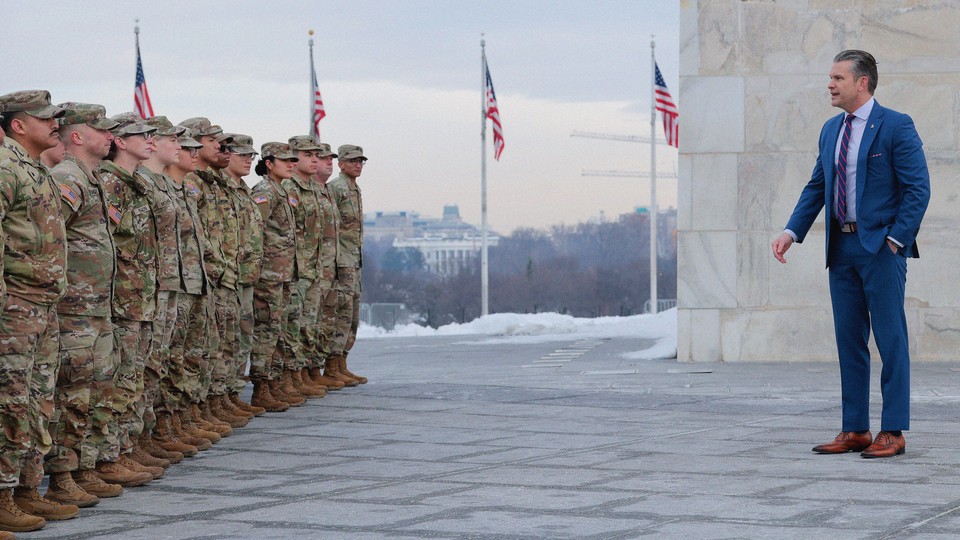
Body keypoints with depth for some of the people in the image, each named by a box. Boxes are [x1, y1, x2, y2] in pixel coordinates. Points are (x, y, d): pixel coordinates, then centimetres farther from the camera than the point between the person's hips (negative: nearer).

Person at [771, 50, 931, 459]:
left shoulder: (896, 126, -7)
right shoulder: (831, 130, 14)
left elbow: (918, 188, -10)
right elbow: (816, 187, 18)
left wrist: (895, 239, -13)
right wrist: (791, 232, 7)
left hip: (881, 246, -7)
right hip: (842, 248, 7)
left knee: (891, 339, -2)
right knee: (849, 340, 8)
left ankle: (893, 432, 1)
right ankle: (854, 430, 14)